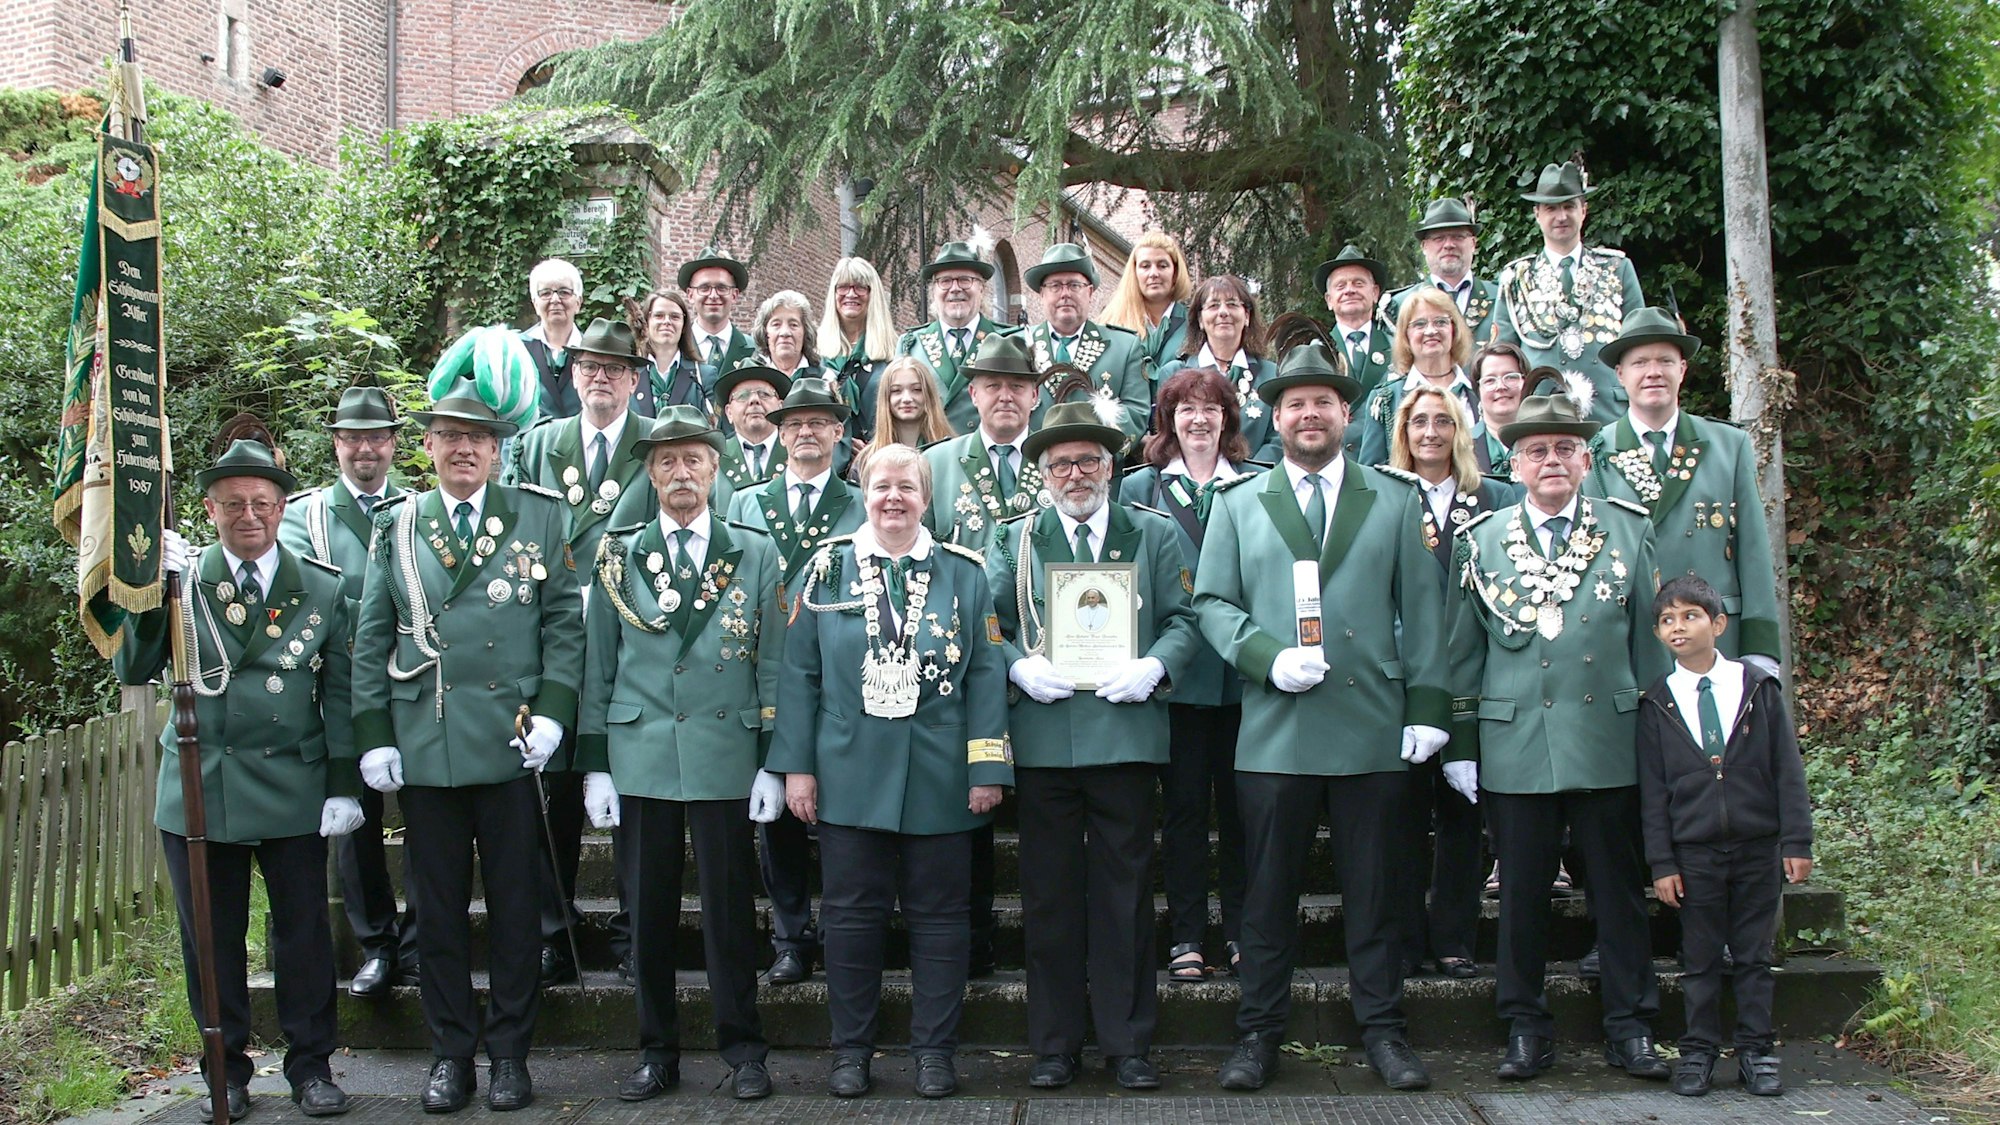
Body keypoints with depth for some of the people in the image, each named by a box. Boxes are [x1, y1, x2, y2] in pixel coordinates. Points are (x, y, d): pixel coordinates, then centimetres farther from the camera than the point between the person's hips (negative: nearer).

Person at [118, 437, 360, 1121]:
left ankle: (311, 1066, 20)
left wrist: (344, 784, 0)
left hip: (293, 792, 0)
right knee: (211, 941, 9)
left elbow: (340, 697, 5)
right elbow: (133, 672, -6)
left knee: (304, 935, 6)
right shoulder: (182, 582, 3)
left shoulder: (322, 592, 4)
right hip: (198, 794, 0)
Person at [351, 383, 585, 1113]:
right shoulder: (396, 526, 10)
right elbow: (372, 638, 9)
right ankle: (450, 1053, 19)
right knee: (438, 907, 8)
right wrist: (373, 734, 2)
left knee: (514, 905, 5)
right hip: (423, 746, 2)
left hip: (510, 743, -1)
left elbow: (564, 620, 2)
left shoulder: (539, 517, 5)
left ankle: (510, 1052, 16)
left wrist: (552, 711, -9)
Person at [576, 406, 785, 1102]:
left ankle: (742, 1049, 15)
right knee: (650, 909, 6)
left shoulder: (754, 553, 6)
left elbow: (772, 661, 4)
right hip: (640, 754, 1)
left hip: (725, 756, -1)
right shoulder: (618, 555, 8)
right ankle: (657, 1052, 18)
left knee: (730, 907, 3)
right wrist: (594, 764, 2)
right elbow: (598, 666, 7)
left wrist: (773, 761, -1)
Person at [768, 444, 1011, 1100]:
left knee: (938, 916, 6)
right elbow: (800, 674, 5)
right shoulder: (826, 570, 6)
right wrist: (796, 766, -1)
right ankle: (851, 1050, 18)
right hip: (849, 775, 0)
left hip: (939, 778, 0)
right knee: (851, 914, 6)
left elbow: (985, 675, 3)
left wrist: (987, 769, -4)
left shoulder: (964, 574, 5)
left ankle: (934, 1051, 17)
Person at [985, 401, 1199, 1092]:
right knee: (1049, 894, 5)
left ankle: (1128, 1042, 13)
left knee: (1124, 892, 3)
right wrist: (1020, 667, -10)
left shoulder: (1153, 535, 11)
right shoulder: (1013, 540, 13)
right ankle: (1056, 1044, 14)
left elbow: (1183, 621, 7)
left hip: (1126, 730, -1)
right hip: (1042, 739, 1)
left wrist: (1153, 667, -11)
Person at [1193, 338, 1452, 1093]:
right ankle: (1259, 1034, 15)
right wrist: (1268, 658, -12)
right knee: (1268, 891, 6)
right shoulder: (1237, 505, 11)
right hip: (1273, 732, 0)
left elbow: (1421, 611, 7)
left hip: (1374, 732, 0)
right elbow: (1213, 603, 5)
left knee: (1372, 890, 6)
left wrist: (1426, 707, -1)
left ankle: (1382, 1031, 17)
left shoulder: (1394, 503, 11)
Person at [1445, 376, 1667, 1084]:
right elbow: (1462, 654, 8)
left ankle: (1630, 1028, 17)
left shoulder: (1629, 532, 7)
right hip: (1514, 745, 0)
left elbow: (1650, 639, 10)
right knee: (1521, 892, 6)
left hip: (1611, 741, 0)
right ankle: (1526, 1029, 18)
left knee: (1619, 889, 6)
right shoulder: (1480, 542, 6)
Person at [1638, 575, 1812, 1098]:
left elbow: (1787, 771, 1)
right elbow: (1652, 791, 1)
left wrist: (1797, 841, -4)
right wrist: (1662, 862, -3)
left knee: (1754, 955, 8)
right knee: (1700, 957, 7)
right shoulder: (1658, 704, 1)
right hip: (1693, 852, 0)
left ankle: (1756, 1050, 18)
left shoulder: (1758, 688, 0)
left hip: (1758, 847, 0)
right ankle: (1698, 1050, 17)